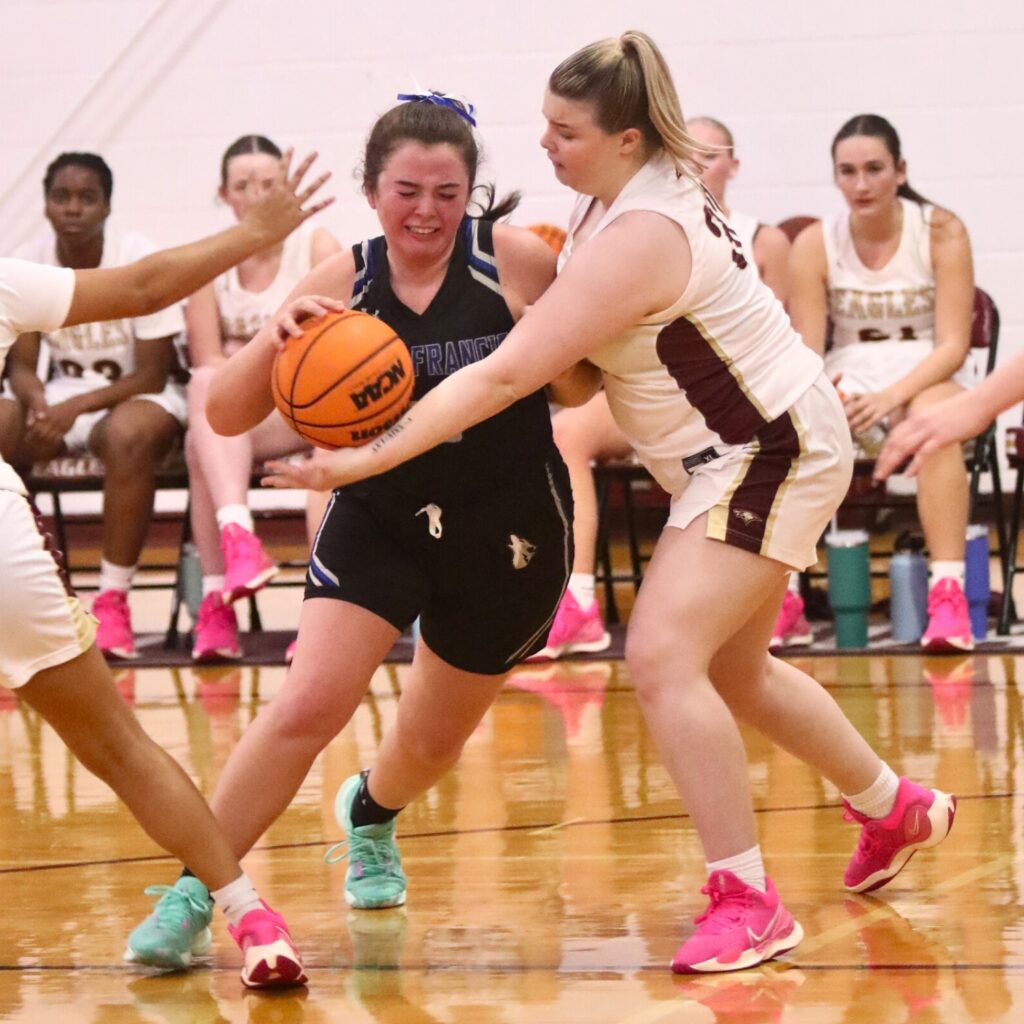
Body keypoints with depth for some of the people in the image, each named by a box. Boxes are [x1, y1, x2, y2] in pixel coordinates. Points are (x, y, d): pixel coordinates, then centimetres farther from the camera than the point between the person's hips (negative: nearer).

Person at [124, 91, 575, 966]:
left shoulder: (515, 260, -14)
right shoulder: (343, 284, -10)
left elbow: (583, 385, -2)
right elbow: (227, 416, -10)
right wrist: (276, 336, -29)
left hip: (508, 531, 0)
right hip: (379, 518, 0)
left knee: (435, 740, 18)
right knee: (308, 705, -18)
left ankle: (370, 815, 54)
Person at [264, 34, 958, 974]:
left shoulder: (635, 240, -29)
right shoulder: (621, 193, 0)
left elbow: (507, 375, -33)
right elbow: (583, 369, 13)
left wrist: (366, 458, -34)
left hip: (773, 455, -11)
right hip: (738, 454, 11)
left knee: (662, 655, -21)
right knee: (733, 671, 22)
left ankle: (747, 901, -17)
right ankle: (896, 809, 42)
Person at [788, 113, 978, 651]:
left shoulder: (941, 232, -8)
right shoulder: (815, 244, -3)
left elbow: (953, 345, -13)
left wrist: (895, 395, -30)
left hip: (930, 375, -2)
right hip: (849, 380, 2)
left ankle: (948, 592, -44)